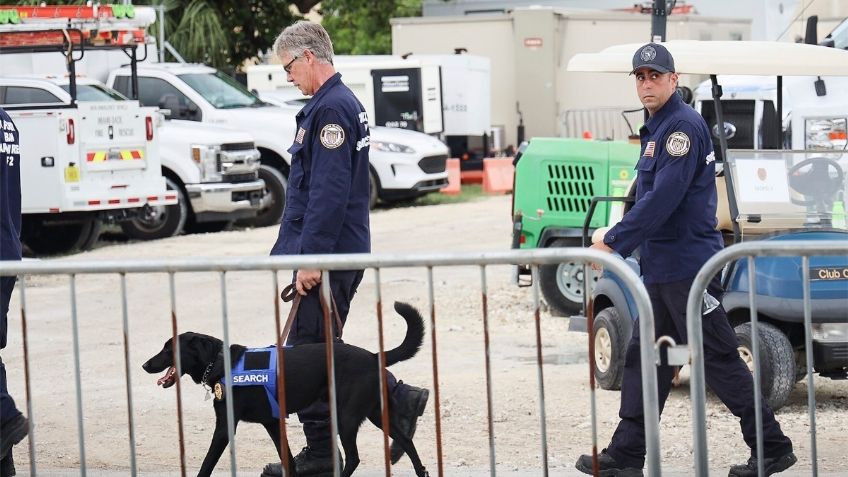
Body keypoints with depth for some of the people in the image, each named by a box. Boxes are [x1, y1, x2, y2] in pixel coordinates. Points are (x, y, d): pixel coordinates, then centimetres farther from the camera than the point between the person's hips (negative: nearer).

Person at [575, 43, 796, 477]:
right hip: (662, 268, 10)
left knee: (718, 360, -4)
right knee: (643, 359, 10)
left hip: (687, 267, -10)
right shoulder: (657, 128, 16)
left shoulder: (683, 125, -15)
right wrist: (617, 240, 18)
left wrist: (614, 242, -22)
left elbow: (664, 198, -24)